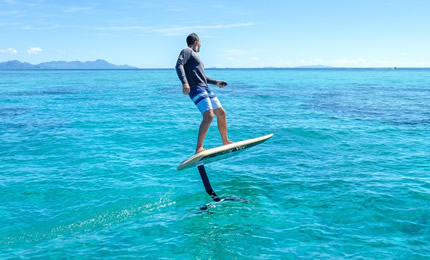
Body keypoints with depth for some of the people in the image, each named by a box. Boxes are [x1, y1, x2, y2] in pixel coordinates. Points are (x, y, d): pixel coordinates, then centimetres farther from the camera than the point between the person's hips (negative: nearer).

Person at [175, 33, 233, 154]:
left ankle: (225, 142, 26)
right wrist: (184, 82, -31)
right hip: (196, 89, -10)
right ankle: (198, 148, -24)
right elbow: (179, 65, -17)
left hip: (205, 89, 10)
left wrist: (216, 82, 38)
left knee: (221, 113, 12)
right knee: (209, 116, -23)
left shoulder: (195, 55, 28)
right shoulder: (187, 51, 1)